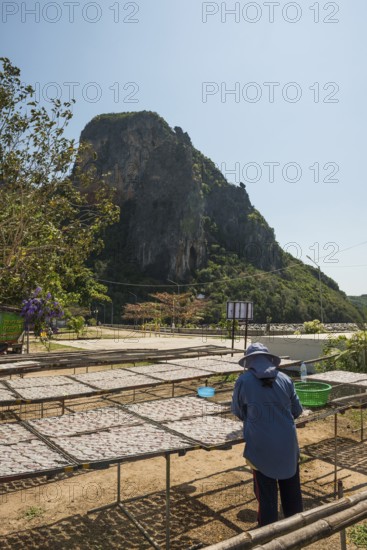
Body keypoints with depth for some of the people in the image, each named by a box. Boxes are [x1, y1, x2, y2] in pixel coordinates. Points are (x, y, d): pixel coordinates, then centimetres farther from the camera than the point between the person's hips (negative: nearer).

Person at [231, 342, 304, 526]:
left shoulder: (244, 381, -9)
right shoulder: (284, 379, -2)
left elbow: (237, 411, 4)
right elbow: (297, 410, 8)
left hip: (261, 445, -3)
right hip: (287, 443, 3)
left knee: (266, 492, 14)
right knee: (291, 489, 22)